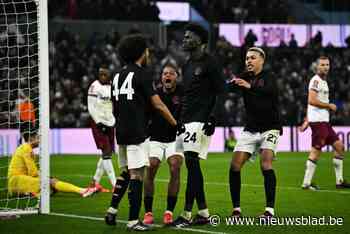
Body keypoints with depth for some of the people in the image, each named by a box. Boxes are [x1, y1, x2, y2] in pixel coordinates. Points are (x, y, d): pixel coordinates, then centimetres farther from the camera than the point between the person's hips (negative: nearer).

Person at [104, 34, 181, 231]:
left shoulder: (118, 76, 13)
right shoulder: (141, 74, -9)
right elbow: (158, 105, -11)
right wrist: (177, 124, -5)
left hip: (121, 132, 8)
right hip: (137, 133, -8)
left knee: (126, 172, 19)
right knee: (136, 175, -6)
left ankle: (112, 210, 11)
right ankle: (133, 221, -6)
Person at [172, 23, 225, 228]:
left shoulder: (209, 63, -8)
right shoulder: (188, 65, 19)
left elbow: (220, 92, -12)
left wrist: (211, 118, -18)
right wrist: (180, 121, 21)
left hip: (200, 121, -9)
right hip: (188, 121, 9)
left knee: (191, 164, -13)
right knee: (193, 166, 7)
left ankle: (187, 215, -13)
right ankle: (203, 213, 12)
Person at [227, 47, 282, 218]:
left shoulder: (268, 78, -9)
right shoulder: (245, 77, 6)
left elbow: (268, 90, -32)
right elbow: (230, 88, -10)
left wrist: (250, 86, -51)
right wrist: (233, 83, -35)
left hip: (270, 128, -5)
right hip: (250, 129, 5)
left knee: (265, 164, -22)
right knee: (235, 166, -6)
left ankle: (270, 209, -21)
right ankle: (236, 209, 3)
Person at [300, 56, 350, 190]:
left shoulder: (323, 82, 21)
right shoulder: (316, 80, -10)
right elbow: (312, 101, -22)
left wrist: (306, 121, 24)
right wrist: (329, 106, -12)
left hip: (324, 121, 10)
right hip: (318, 121, -10)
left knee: (339, 147, 8)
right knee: (316, 151, -8)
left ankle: (339, 181, 11)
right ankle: (306, 183, -3)